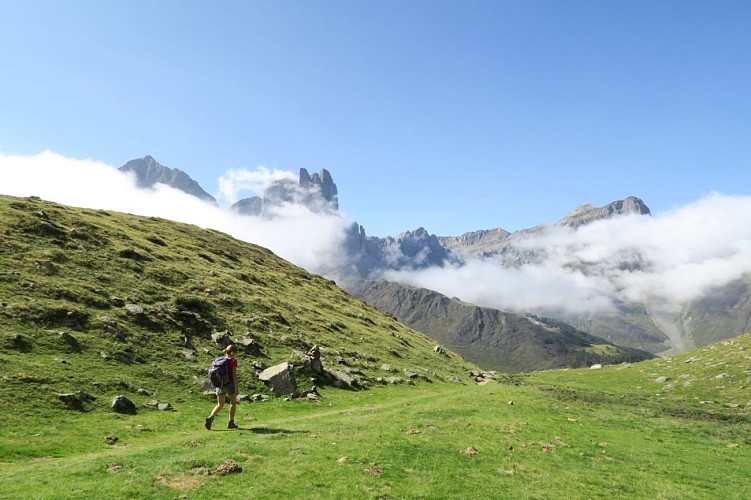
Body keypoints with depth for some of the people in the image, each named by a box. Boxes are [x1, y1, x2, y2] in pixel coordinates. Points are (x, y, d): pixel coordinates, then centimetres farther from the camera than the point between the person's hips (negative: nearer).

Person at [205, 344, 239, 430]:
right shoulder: (233, 361, -10)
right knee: (233, 403, 15)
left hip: (220, 384, 5)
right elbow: (234, 375, -15)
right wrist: (236, 388, -14)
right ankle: (231, 423, 16)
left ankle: (211, 417, -12)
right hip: (229, 384, -5)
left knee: (220, 405, 14)